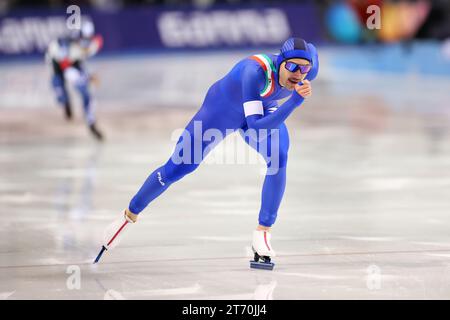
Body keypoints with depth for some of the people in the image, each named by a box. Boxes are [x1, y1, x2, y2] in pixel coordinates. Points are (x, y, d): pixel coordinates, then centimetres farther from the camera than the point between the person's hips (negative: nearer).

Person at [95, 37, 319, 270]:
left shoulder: (307, 72, -29)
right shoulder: (255, 72, -46)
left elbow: (310, 50, -2)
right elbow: (256, 129, -54)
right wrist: (294, 101, -61)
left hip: (263, 110, 4)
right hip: (221, 109, -4)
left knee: (278, 158, -27)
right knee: (176, 168, 2)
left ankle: (262, 233, -17)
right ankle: (130, 215, 28)